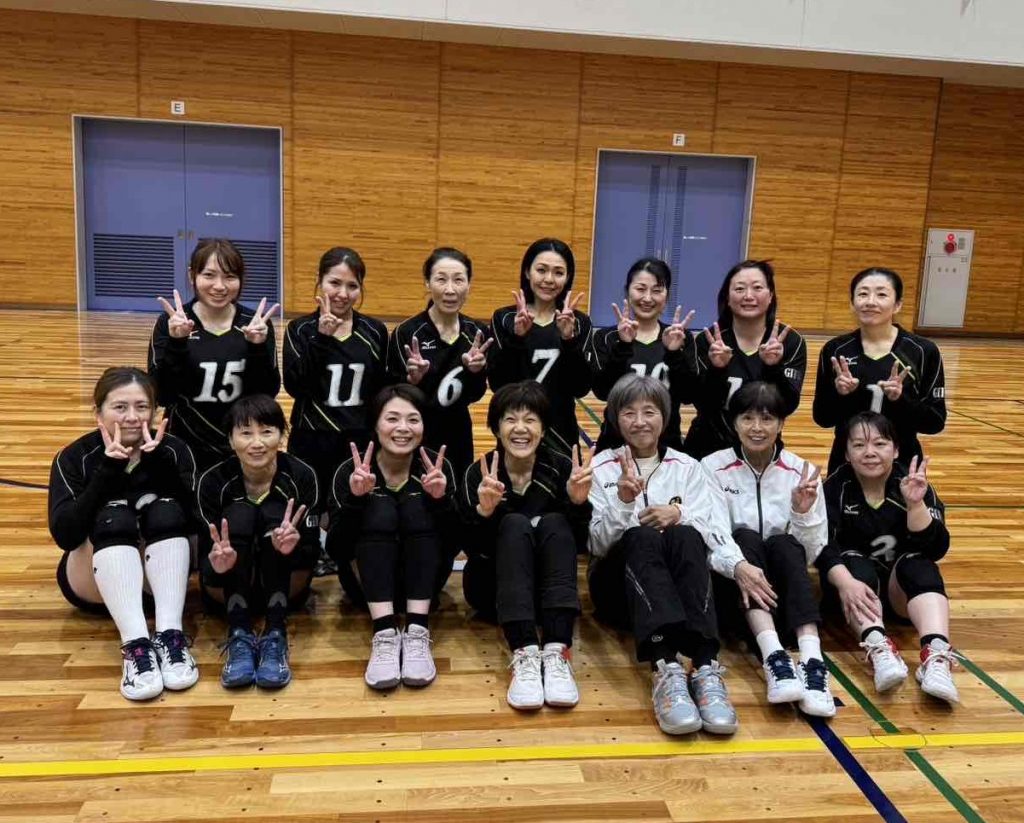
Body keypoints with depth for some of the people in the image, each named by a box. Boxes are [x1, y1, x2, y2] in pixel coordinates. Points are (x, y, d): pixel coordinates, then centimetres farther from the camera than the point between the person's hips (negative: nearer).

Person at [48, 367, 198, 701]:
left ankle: (170, 635, -39)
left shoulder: (174, 450, -7)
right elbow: (64, 535, -24)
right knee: (114, 518, -30)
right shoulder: (74, 458, -10)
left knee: (165, 512, -27)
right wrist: (109, 469, -32)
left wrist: (158, 462, -31)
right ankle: (135, 644, -44)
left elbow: (191, 523, -20)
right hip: (92, 581, -1)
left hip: (160, 574, 1)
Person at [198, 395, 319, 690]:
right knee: (239, 515, -26)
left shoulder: (301, 476, -15)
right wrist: (217, 567, -39)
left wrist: (294, 548, -40)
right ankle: (239, 636, -28)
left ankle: (275, 635, -29)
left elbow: (312, 553, -16)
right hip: (229, 592, 0)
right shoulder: (213, 481, -14)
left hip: (285, 590, 0)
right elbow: (205, 556, -15)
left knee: (274, 514, -26)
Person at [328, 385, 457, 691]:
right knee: (379, 510, -26)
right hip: (369, 578, -1)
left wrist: (441, 500, -33)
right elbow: (337, 553, -19)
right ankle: (385, 633, -37)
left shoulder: (437, 466, -12)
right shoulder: (350, 471, -14)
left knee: (417, 507, -25)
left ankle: (417, 632, -34)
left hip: (422, 578, 1)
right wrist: (355, 499, -34)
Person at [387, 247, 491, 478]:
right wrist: (414, 379, -31)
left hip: (458, 440, 4)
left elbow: (474, 396, 4)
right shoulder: (406, 333, -14)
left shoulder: (476, 333, -1)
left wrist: (476, 371, -15)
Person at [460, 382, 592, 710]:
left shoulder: (561, 468, -6)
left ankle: (557, 652, -40)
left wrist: (578, 502, -26)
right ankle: (524, 654, -44)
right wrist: (484, 510, -35)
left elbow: (578, 544, -8)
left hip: (547, 585, 1)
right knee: (515, 524, -28)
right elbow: (474, 551, -16)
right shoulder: (479, 473, -10)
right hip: (494, 586, -1)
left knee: (553, 522, -26)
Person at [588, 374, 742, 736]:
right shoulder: (602, 467, 6)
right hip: (619, 586, -1)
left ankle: (706, 668, -47)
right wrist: (623, 500, -22)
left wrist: (680, 515, -21)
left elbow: (707, 534, 1)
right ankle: (665, 669, -54)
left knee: (684, 535, -32)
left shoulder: (687, 467, 12)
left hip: (677, 583, 1)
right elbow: (598, 545, -5)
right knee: (642, 537, -35)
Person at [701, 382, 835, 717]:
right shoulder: (714, 467, -4)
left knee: (783, 545, -30)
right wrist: (739, 566, -36)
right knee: (745, 538, -31)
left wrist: (803, 513, -20)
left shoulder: (801, 472, 1)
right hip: (730, 580, -1)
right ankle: (774, 657, -45)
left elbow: (810, 554, 0)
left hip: (779, 583, 1)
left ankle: (812, 660, -44)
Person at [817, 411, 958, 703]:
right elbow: (823, 545, -23)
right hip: (854, 581, -1)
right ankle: (878, 648, -55)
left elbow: (936, 549, -16)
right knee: (855, 562, -31)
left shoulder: (912, 484, -5)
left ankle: (936, 655, -49)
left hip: (902, 590, 1)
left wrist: (915, 504, -32)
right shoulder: (835, 487, -9)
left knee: (919, 566, -28)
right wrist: (845, 582, -42)